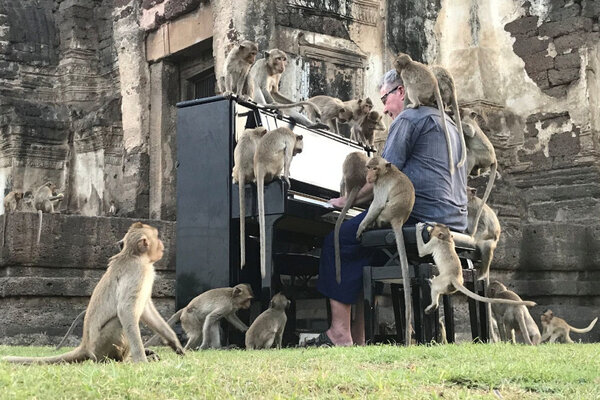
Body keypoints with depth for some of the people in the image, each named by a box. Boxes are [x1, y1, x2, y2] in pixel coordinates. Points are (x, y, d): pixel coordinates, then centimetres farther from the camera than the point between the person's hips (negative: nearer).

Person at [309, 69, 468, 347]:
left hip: (420, 219, -10)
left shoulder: (409, 118, -3)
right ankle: (357, 339, 10)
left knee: (338, 241, -2)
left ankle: (340, 334, -8)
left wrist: (346, 200, 4)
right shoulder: (447, 123, 27)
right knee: (361, 249, 18)